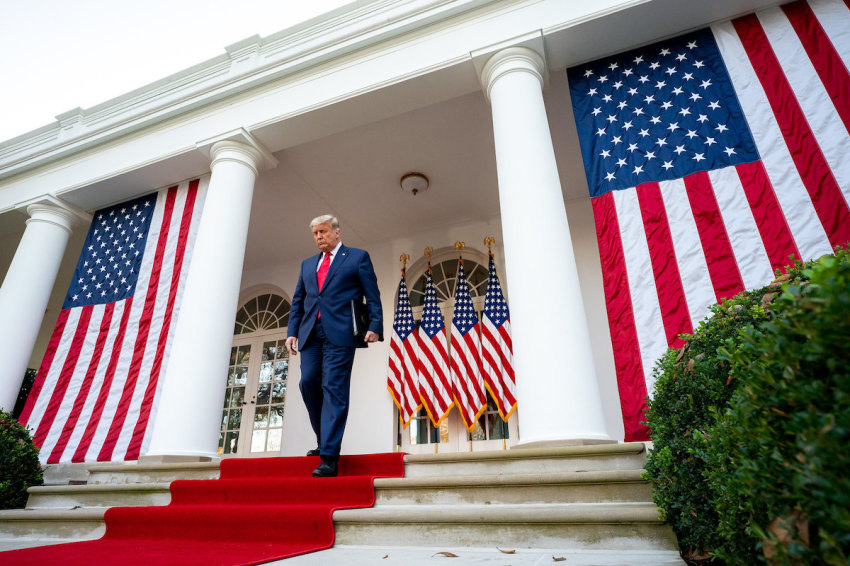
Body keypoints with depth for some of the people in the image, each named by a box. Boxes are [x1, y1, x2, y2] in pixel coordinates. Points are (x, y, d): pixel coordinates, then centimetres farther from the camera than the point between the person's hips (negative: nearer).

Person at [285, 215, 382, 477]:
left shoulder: (358, 257, 10)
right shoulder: (307, 264, 25)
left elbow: (372, 295, 2)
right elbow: (297, 302, 22)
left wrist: (375, 326, -11)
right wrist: (292, 332, 10)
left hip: (340, 333, -5)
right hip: (310, 334, 6)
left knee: (334, 389, -10)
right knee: (308, 383, -1)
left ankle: (329, 458, -9)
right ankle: (323, 441, 19)